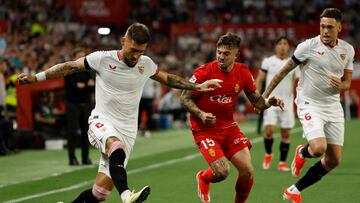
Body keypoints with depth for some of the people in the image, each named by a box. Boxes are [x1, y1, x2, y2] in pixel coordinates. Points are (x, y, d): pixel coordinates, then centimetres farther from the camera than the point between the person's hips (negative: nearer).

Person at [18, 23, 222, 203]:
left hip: (127, 131, 4)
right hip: (102, 122, -4)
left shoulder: (146, 64, 4)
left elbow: (168, 78, 22)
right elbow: (70, 67, 1)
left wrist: (198, 86, 20)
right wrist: (36, 77, -3)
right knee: (116, 146, -41)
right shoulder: (102, 59, -7)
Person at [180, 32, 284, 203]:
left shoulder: (243, 72, -3)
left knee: (247, 171, -6)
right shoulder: (204, 72, -16)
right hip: (204, 129, -4)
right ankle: (203, 178, 19)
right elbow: (185, 98, -10)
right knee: (222, 172, -19)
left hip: (228, 126, 5)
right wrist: (201, 114, -26)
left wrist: (269, 102, -16)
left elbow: (256, 101, 7)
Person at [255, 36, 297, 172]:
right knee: (269, 130, -14)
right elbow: (259, 80, 5)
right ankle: (268, 154, 13)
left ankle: (282, 162, 10)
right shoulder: (268, 62, 3)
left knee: (286, 133, 0)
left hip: (287, 103, 3)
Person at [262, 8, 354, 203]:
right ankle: (301, 153, 12)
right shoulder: (308, 46, -11)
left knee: (334, 160, 1)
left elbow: (347, 82, 11)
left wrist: (340, 85, -14)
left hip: (333, 106, 5)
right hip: (310, 104, -5)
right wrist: (264, 96, -3)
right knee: (319, 148, -27)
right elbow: (284, 71, -3)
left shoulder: (347, 49, 3)